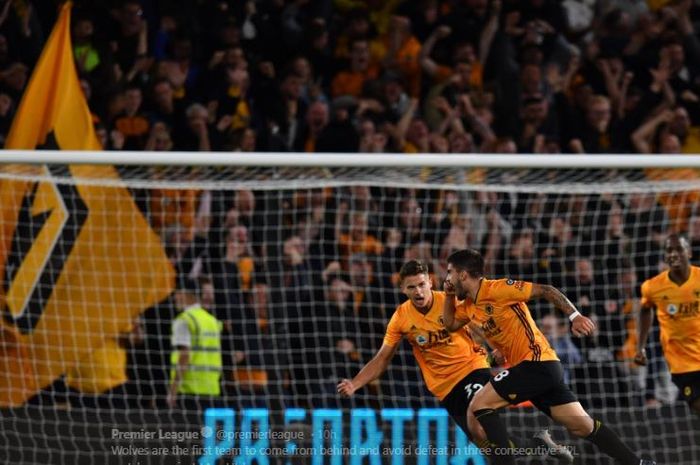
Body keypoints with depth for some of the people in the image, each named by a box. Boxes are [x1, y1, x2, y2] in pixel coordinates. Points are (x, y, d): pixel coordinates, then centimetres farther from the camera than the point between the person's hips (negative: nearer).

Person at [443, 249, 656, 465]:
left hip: (537, 362, -9)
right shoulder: (469, 306, 14)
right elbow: (450, 324, 30)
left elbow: (545, 290, -12)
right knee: (583, 425, 6)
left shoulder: (497, 288, -12)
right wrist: (449, 294, 15)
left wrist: (574, 316, -21)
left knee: (479, 405, -11)